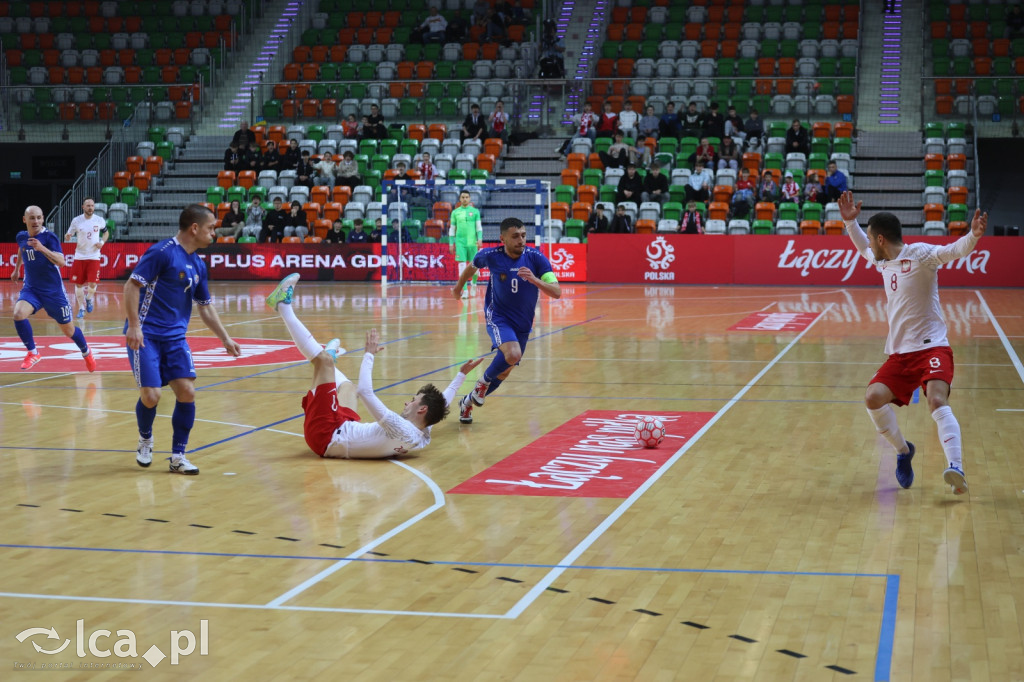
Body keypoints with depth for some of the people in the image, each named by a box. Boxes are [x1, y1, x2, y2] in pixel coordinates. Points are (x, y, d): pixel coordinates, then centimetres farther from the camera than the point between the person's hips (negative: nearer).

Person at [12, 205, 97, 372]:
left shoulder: (49, 237, -17)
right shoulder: (21, 237, 0)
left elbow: (61, 261, -31)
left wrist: (42, 248, -44)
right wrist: (16, 269, 33)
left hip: (53, 291, -3)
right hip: (30, 288, 3)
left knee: (68, 330, 8)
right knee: (18, 314, -27)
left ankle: (86, 352, 39)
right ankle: (32, 353, -8)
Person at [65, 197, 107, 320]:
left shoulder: (99, 220, -3)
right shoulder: (76, 221, -4)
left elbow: (105, 232, 16)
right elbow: (68, 236, 3)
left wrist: (102, 242, -3)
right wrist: (67, 237, -22)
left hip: (94, 256, -1)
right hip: (79, 256, 1)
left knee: (92, 283, -10)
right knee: (78, 284, 4)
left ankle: (89, 298, 23)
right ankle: (81, 308, 21)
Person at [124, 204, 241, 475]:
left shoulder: (198, 265, 11)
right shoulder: (162, 252, -12)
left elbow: (206, 308, 21)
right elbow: (132, 285, -15)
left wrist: (225, 338, 17)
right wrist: (134, 325, -21)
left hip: (175, 337, 6)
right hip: (146, 335, -6)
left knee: (187, 391, -8)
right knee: (150, 395, -13)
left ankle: (178, 456, 6)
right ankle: (145, 439, 20)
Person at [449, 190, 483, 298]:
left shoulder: (475, 211, 6)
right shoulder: (455, 212, 8)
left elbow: (479, 226, 3)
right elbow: (452, 228, 12)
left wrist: (480, 239, -10)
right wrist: (451, 243, 7)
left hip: (472, 242, 0)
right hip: (460, 242, 0)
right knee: (462, 264, -8)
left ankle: (473, 283, 34)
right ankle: (465, 290, -6)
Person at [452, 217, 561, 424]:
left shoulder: (536, 258, -16)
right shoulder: (491, 256, -15)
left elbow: (556, 292, -21)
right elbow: (472, 266, 10)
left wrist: (534, 280, -38)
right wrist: (459, 286, 25)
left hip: (523, 323, 3)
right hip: (498, 316, -3)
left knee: (504, 372, 13)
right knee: (512, 354, -32)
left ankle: (468, 402, 36)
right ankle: (484, 381, -3)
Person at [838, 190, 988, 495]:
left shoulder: (919, 254, -9)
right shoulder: (884, 261, 14)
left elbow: (952, 251, -26)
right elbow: (863, 248, 36)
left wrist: (973, 237, -45)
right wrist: (850, 222, 26)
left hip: (931, 347, -7)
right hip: (899, 353, 7)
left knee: (937, 401, -28)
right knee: (873, 398, -12)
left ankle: (956, 467, -38)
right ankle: (903, 450, 10)